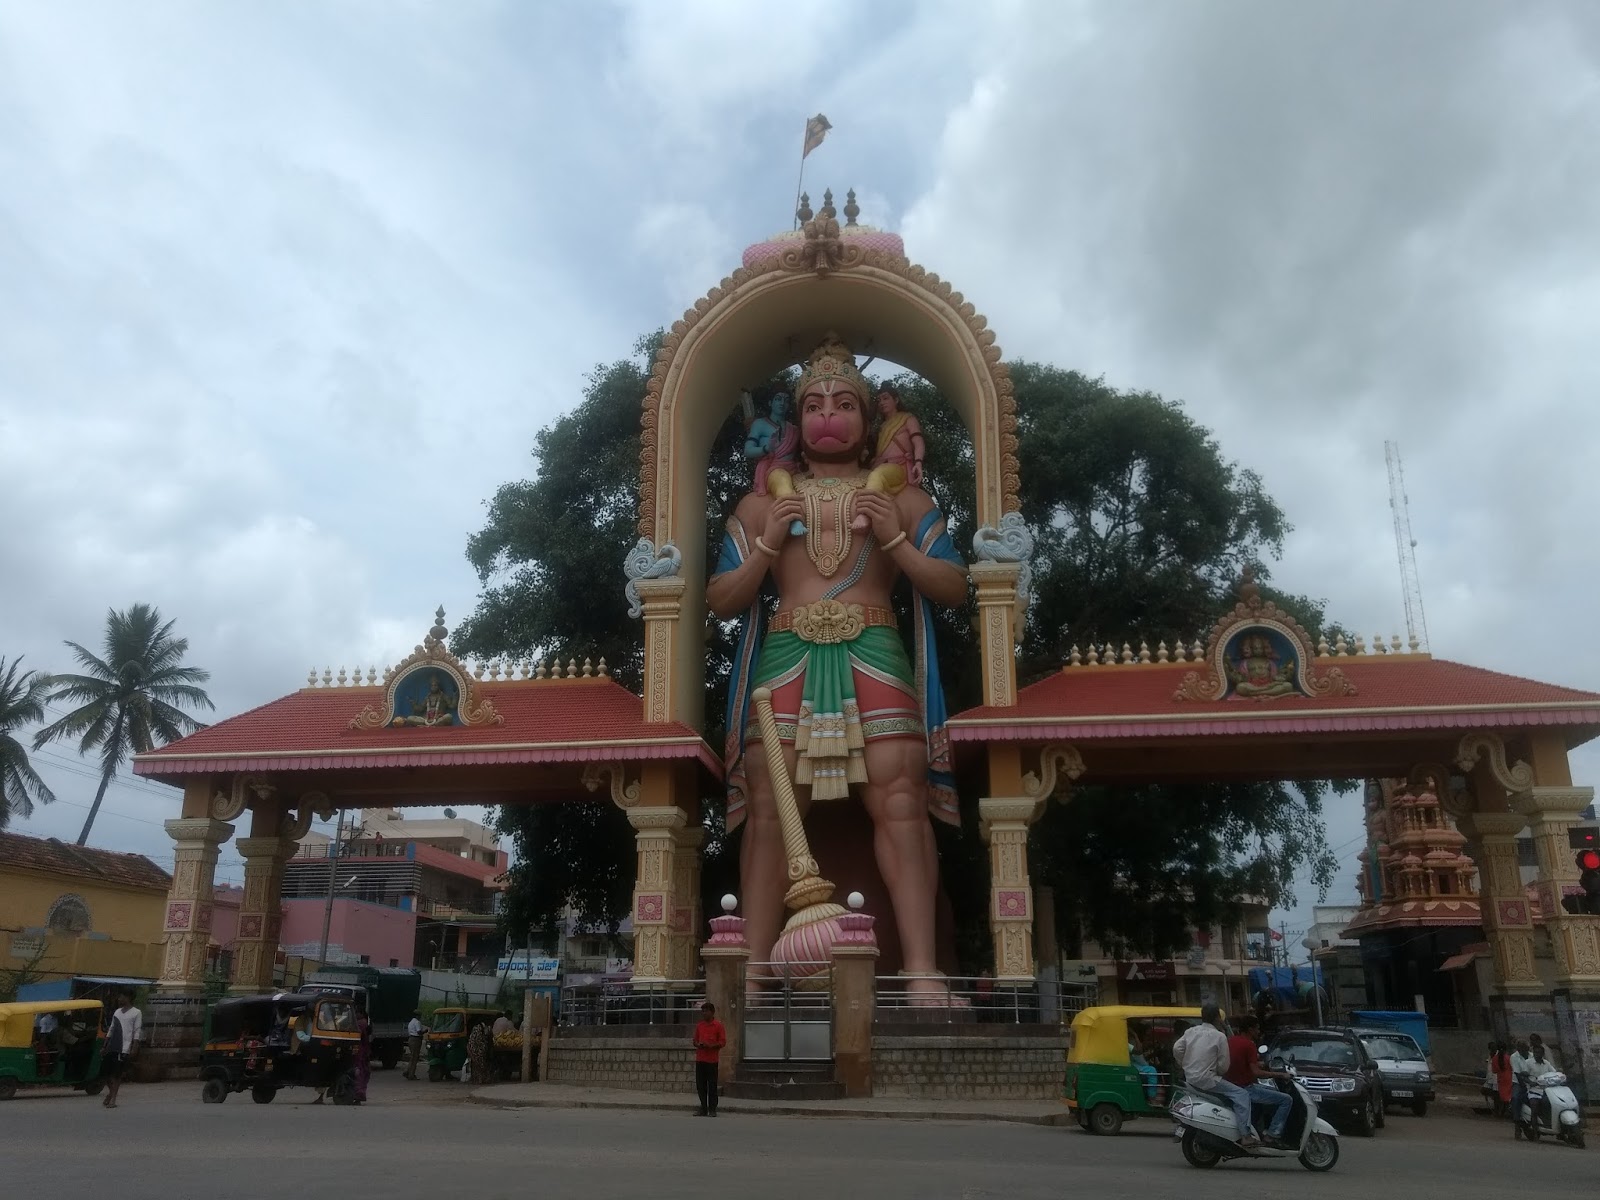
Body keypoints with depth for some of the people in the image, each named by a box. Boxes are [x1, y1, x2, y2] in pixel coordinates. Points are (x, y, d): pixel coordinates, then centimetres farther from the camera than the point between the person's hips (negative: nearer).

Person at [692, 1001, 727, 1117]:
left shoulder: (718, 1025, -2)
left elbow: (723, 1042, -5)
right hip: (700, 1059, 5)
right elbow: (695, 1041, 17)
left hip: (712, 1060, -5)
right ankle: (703, 1109, 14)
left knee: (712, 1086, -1)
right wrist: (698, 1044, -6)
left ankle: (712, 1110, 7)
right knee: (700, 1085, 6)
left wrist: (711, 1045, -18)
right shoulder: (699, 1026, 12)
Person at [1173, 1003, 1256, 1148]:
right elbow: (1224, 1065, -7)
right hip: (1207, 1080, -7)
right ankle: (1245, 1136, -18)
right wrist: (1217, 1073, 11)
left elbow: (1177, 1048, 4)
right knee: (1241, 1095, -7)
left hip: (1190, 1079, 7)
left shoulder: (1191, 1031, 8)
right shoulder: (1219, 1036, -7)